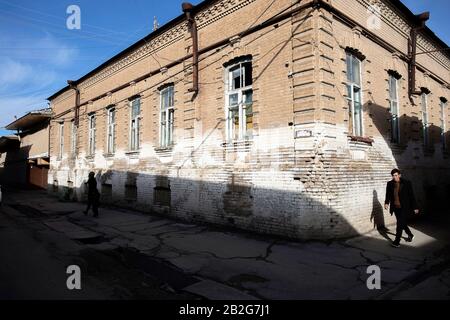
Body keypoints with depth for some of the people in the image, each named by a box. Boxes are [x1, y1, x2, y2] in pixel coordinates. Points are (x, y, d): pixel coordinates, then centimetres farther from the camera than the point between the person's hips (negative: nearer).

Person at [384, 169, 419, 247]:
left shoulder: (406, 183, -6)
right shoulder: (390, 184, 2)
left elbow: (411, 196, -2)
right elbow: (388, 195, 5)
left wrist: (415, 207, -1)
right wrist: (386, 203, -14)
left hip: (404, 208, -4)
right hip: (395, 207, 4)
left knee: (400, 224, -9)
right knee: (402, 223, 17)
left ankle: (397, 241, -3)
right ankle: (410, 235, 41)